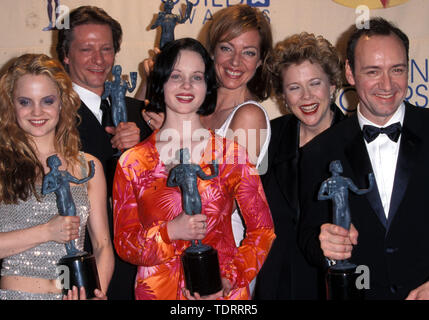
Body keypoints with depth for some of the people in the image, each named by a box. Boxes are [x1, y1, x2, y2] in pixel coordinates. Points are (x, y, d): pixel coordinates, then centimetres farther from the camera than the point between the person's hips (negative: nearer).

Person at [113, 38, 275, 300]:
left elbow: (262, 230, 1)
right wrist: (170, 232, -16)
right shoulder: (133, 163, -1)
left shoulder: (232, 154, -2)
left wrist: (229, 280, -11)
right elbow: (124, 243, 0)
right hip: (157, 291, 0)